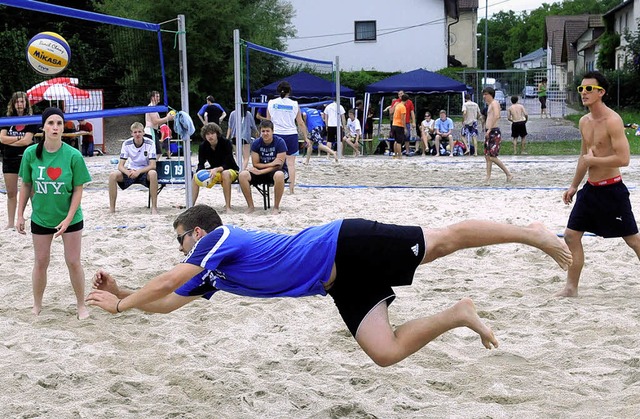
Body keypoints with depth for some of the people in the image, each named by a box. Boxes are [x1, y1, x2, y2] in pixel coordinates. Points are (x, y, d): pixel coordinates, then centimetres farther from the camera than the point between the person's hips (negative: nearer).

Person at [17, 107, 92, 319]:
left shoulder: (73, 155, -16)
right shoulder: (31, 153, -10)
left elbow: (78, 190, -11)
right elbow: (26, 185, 1)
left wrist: (68, 219, -17)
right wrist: (20, 215, 2)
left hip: (70, 218, -2)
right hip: (40, 218, 2)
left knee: (73, 262, 5)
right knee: (40, 262, 12)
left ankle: (81, 305, 21)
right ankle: (37, 306, 28)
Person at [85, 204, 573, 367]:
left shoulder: (220, 238, -8)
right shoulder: (212, 275, 17)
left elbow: (168, 281, -16)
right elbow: (166, 302, 23)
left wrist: (121, 304, -5)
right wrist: (121, 291, 17)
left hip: (346, 247, -7)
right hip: (343, 284, 7)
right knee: (386, 351, -4)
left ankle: (532, 233, 7)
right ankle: (458, 314, 8)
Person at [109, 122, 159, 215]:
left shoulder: (150, 143, -14)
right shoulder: (127, 144, -8)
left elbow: (152, 165, -19)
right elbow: (120, 165, -11)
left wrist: (138, 172, -35)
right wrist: (128, 172, -34)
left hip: (145, 172, -2)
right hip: (131, 171, 2)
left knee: (153, 174, -37)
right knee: (113, 175, -24)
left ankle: (154, 207, -29)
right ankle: (112, 208, -15)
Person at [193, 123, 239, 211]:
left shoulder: (226, 143, -20)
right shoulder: (203, 146, -7)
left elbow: (227, 165, -25)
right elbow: (201, 165, -8)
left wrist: (216, 170, -45)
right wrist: (198, 172, -33)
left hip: (231, 170, -5)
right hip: (214, 172, 5)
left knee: (225, 174, -39)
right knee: (195, 177, -17)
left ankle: (228, 207, -37)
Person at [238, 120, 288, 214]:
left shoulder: (280, 142, -14)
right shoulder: (256, 143, -5)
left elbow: (279, 165, -17)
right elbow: (255, 164, -4)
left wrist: (260, 172, -22)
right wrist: (271, 164, -18)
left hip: (277, 171, -3)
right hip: (261, 172, 4)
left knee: (279, 175, -41)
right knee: (243, 175, -23)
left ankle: (276, 207, -23)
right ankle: (250, 206, -12)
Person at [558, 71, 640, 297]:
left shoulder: (612, 121, -17)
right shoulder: (584, 122, 9)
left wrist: (592, 160, -16)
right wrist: (574, 186, 22)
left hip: (611, 190, -8)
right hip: (590, 189, 8)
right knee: (571, 235, 4)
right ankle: (571, 288, 13)